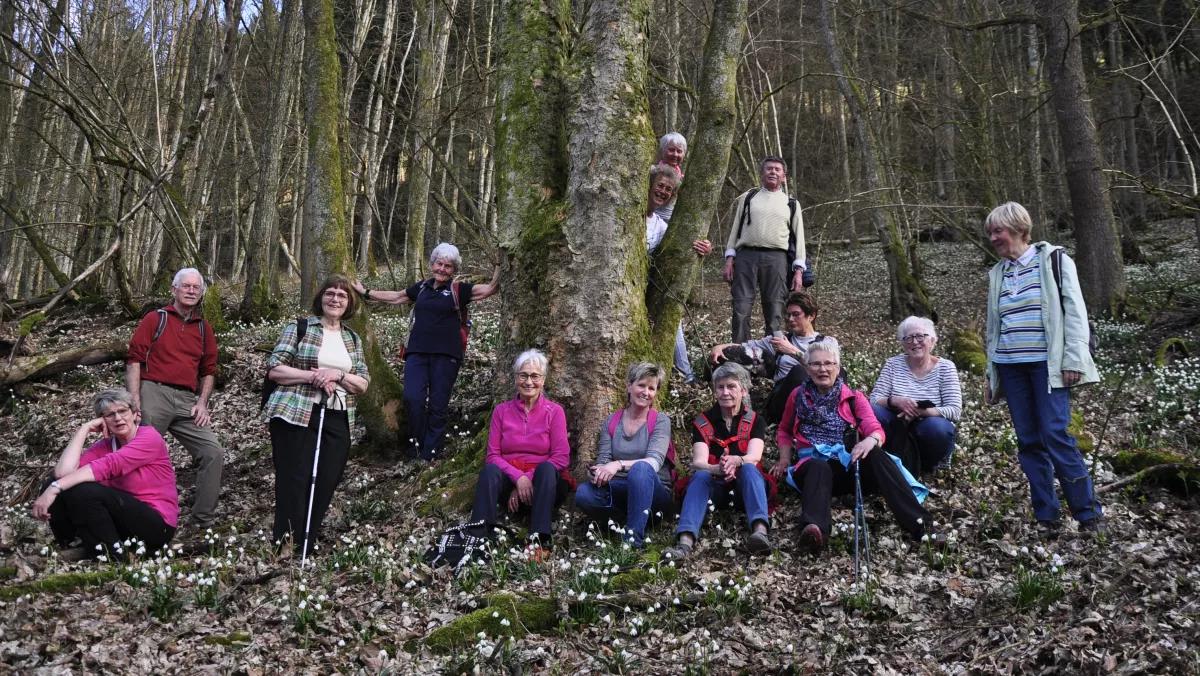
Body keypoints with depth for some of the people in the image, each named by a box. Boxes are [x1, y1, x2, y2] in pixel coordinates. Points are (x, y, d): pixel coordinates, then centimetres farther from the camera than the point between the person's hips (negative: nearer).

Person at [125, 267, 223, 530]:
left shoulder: (204, 329, 17)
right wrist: (134, 399, -12)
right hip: (154, 393, -4)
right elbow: (134, 359, -2)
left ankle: (203, 521, 0)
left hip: (187, 400, 4)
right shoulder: (155, 318, 5)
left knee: (213, 452, -7)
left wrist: (202, 402, 5)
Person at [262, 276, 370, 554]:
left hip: (337, 423, 4)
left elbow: (363, 384, 11)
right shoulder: (299, 327, 3)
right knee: (293, 486, -7)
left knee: (323, 488, 1)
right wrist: (313, 376, -15)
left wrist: (337, 376, -9)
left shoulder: (353, 339, 16)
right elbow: (274, 369, -4)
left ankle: (305, 552, 13)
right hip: (295, 416, -4)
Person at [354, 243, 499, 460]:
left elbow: (490, 289, -5)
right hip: (417, 352, 3)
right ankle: (417, 443, 6)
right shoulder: (422, 287, 15)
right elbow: (396, 297, 30)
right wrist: (366, 292, 34)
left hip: (445, 355, -3)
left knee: (438, 404, 1)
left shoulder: (459, 290, 4)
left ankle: (430, 450, 13)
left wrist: (500, 266, -18)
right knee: (412, 398, -12)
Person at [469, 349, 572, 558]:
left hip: (542, 483, -1)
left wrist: (528, 479, -17)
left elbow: (561, 457, -6)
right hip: (508, 478, 1)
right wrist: (518, 478, -18)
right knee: (490, 470, -30)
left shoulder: (554, 411, 3)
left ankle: (539, 541, -44)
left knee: (546, 468, -35)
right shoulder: (502, 410, 9)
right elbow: (493, 455, 1)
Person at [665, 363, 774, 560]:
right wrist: (719, 469, -36)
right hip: (715, 487, 0)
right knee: (700, 476, -31)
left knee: (749, 469, -31)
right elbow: (698, 462, -12)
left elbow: (754, 457, -14)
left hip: (744, 486, 0)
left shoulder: (755, 421, 4)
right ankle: (685, 542, -54)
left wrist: (736, 461, -39)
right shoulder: (702, 423, 4)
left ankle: (760, 530, -56)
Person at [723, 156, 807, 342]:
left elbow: (799, 238, 11)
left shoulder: (791, 204, 16)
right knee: (741, 309, -5)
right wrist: (729, 259, 3)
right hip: (746, 256, 0)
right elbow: (735, 229, 14)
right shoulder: (748, 198, 16)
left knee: (774, 312, -1)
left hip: (776, 258, 0)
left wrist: (798, 270, 2)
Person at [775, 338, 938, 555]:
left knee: (876, 455, -32)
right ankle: (813, 529, -69)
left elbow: (875, 429, 0)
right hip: (814, 463, -1)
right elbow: (784, 431, 29)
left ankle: (919, 524, -44)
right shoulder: (798, 396, 17)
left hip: (849, 464, 1)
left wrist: (870, 441, -25)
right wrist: (785, 459, 9)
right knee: (819, 468, -39)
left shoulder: (854, 398, 15)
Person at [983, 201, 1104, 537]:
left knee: (1055, 435, -12)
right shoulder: (997, 273, 15)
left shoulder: (1053, 260, 1)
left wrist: (1073, 360, -12)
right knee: (1029, 441, 3)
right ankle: (1046, 517, 9)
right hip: (1010, 365, 5)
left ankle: (1088, 513, -1)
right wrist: (991, 374, 17)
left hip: (1046, 362, -5)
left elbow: (1075, 310, -4)